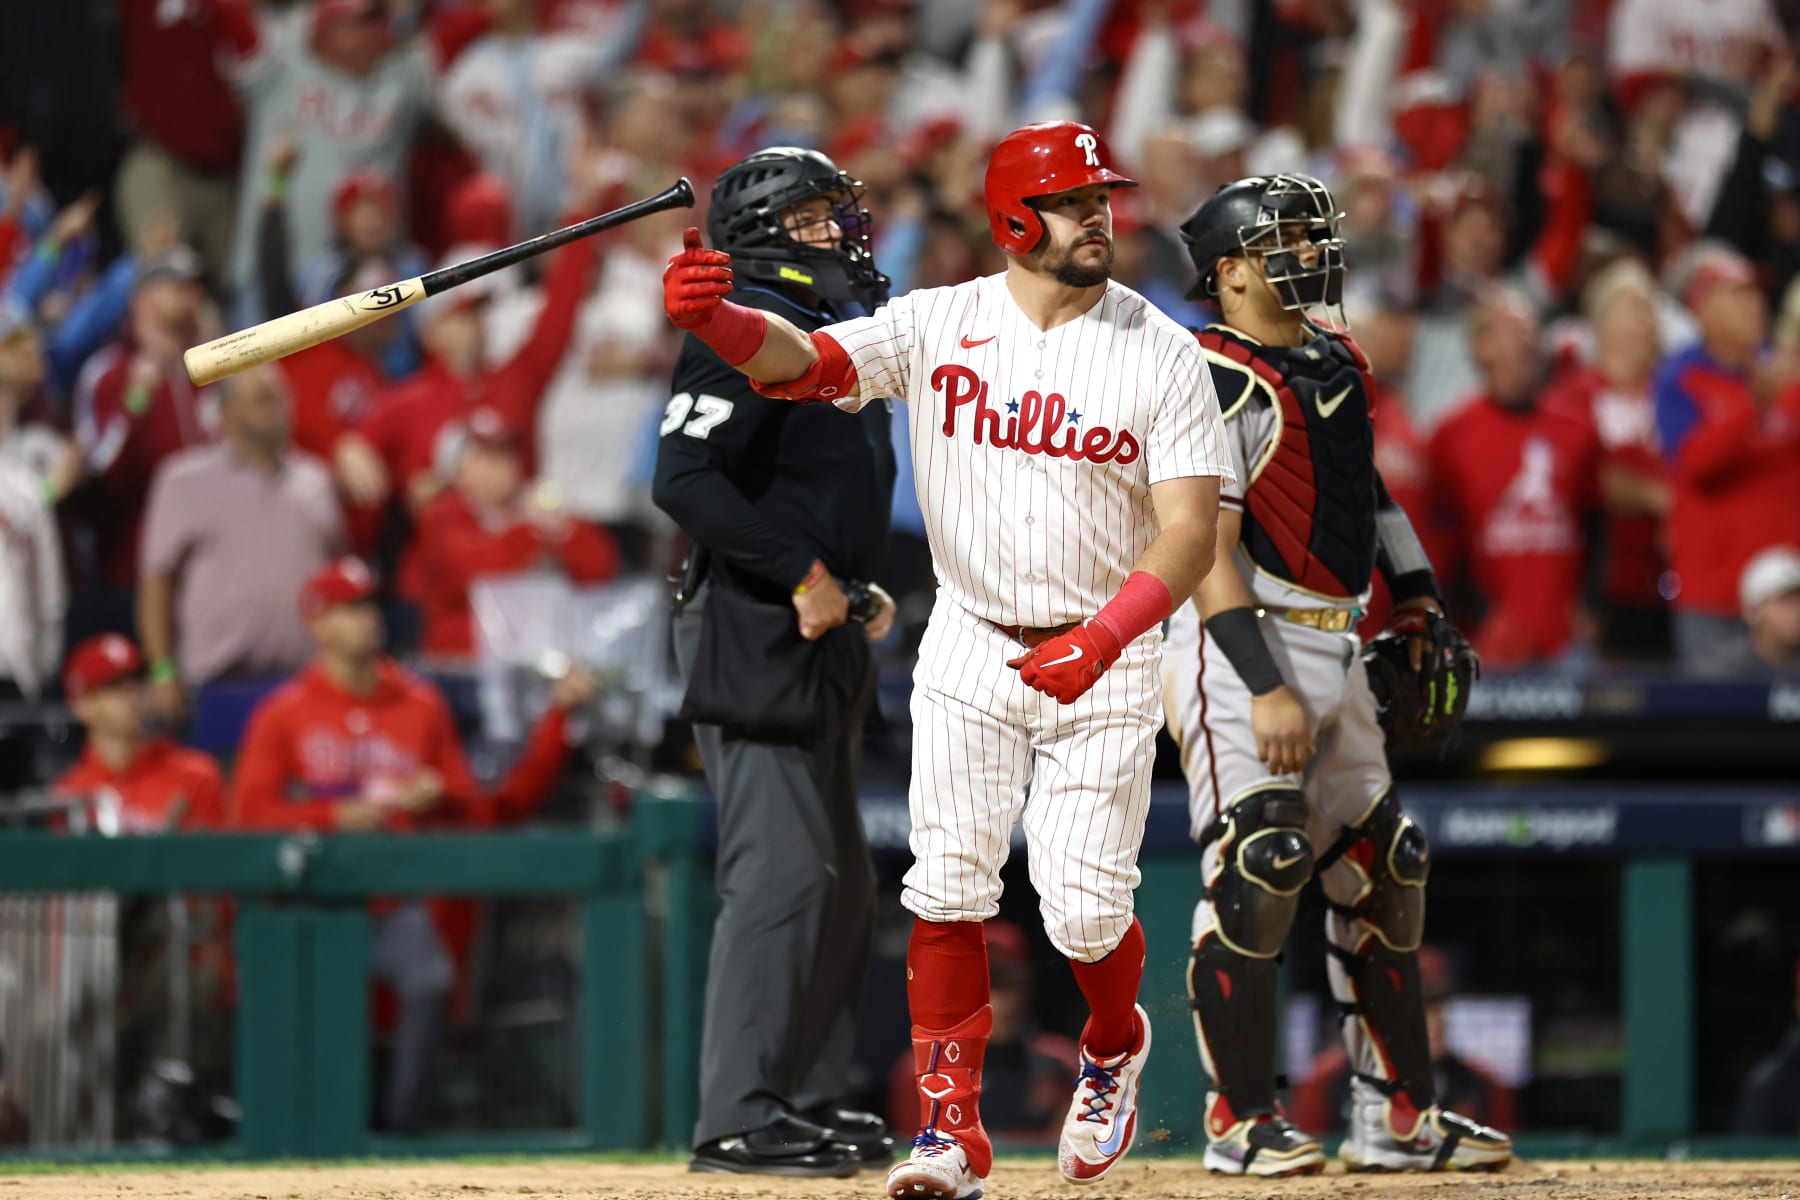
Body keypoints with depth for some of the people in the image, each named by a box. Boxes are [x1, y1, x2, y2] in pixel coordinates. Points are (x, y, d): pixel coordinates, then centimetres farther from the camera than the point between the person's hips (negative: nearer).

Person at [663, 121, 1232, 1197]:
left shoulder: (1163, 354, -8)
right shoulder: (940, 326, -4)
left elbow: (1192, 533, -14)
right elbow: (798, 362, -16)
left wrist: (1100, 641, -29)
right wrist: (712, 315, -39)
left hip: (1105, 663, -2)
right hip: (970, 652, 2)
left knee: (1086, 911, -4)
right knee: (950, 886, -8)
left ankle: (1115, 1045, 29)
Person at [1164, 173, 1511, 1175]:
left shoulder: (1339, 364, 15)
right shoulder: (1219, 380, -13)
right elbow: (1207, 548, -18)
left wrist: (1417, 600, 15)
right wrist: (1265, 687, -23)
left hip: (1337, 651, 9)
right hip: (1241, 644, -9)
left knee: (1381, 873, 11)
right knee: (1257, 871, -14)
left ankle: (1400, 1116, 19)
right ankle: (1242, 1123, -7)